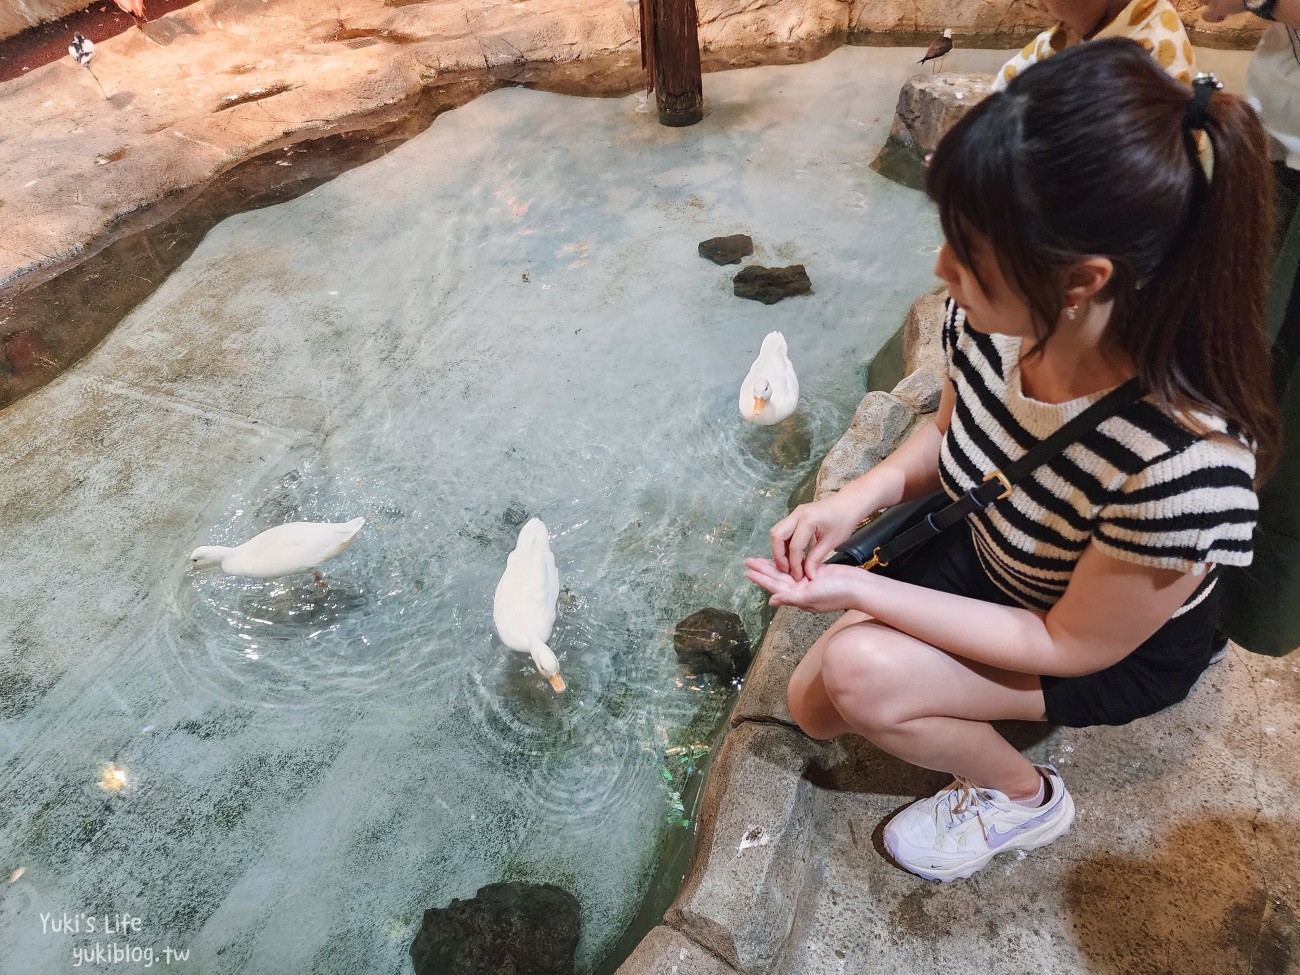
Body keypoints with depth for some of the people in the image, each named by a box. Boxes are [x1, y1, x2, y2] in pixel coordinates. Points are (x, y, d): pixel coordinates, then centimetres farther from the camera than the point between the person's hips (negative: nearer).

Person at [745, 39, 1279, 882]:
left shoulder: (1183, 464, -40)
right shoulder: (996, 321, -25)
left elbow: (1070, 647, -25)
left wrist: (860, 593, -28)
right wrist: (856, 498, -22)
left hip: (1118, 647, -4)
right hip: (983, 556, 5)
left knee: (859, 670, -25)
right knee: (813, 706, 2)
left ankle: (1023, 798, 6)